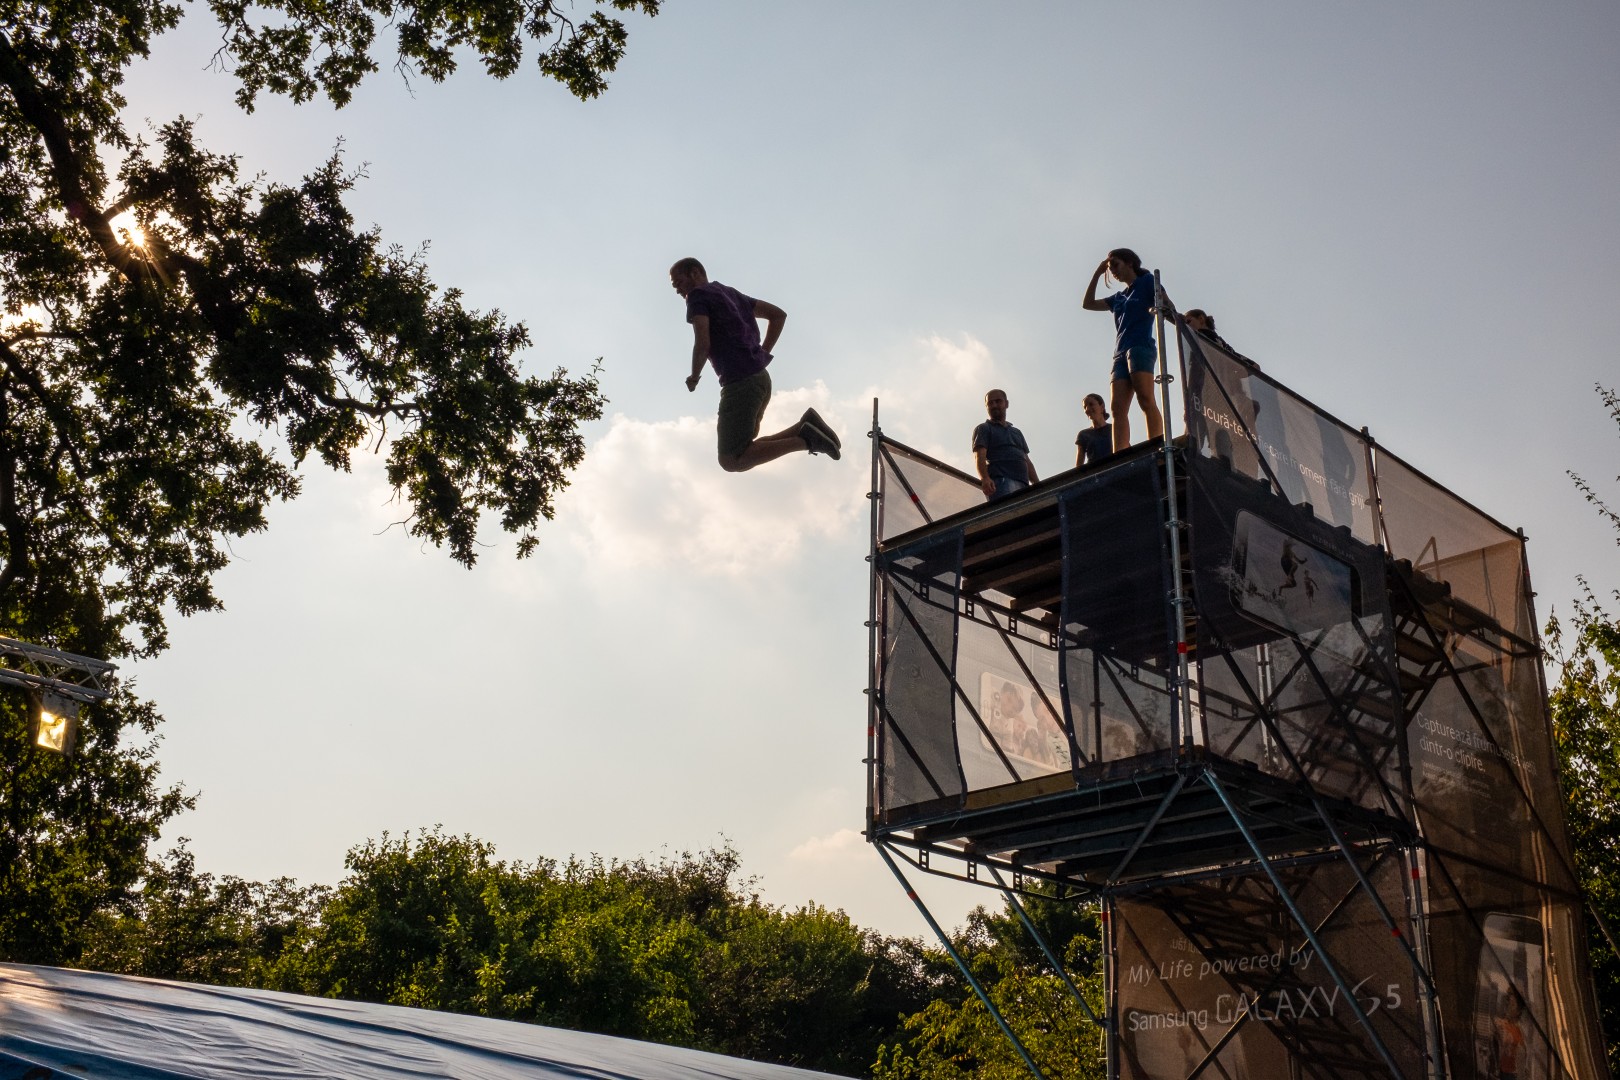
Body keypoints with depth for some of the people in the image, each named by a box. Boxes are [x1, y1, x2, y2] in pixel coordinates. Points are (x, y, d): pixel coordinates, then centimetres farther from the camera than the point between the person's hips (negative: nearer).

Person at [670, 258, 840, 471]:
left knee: (731, 461, -9)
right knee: (746, 453, 15)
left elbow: (702, 344, -17)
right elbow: (778, 314, 25)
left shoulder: (698, 296, -2)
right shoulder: (731, 294, 23)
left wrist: (694, 377, 0)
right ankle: (805, 428, -2)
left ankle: (806, 438, -17)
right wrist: (763, 354, 20)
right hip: (760, 378, 9)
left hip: (740, 383, -9)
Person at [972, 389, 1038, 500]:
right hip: (1000, 482, -6)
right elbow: (979, 456, -2)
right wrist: (985, 478, -22)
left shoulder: (1017, 432, 35)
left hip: (1023, 486, 6)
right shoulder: (983, 429, 15)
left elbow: (1027, 461, 30)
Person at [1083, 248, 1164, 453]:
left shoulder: (1147, 281, 11)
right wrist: (1097, 274, 28)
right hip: (1121, 353, 7)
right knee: (1118, 408, -10)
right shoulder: (1119, 297, 29)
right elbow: (1088, 304, 33)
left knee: (1145, 399, -23)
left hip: (1140, 347, -7)